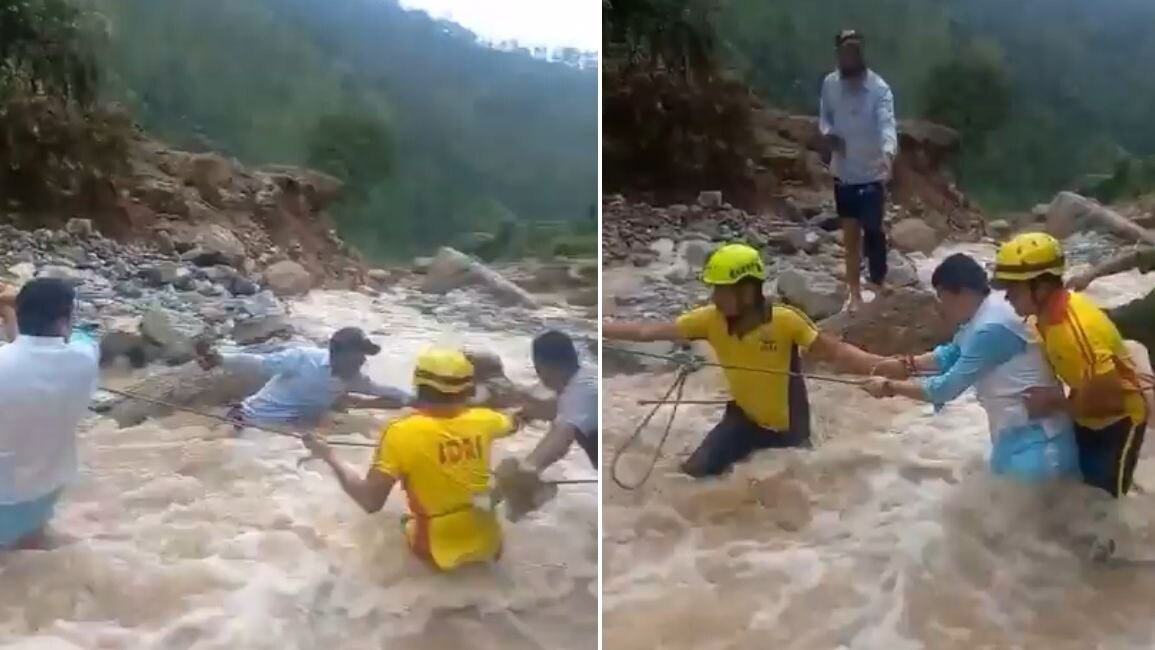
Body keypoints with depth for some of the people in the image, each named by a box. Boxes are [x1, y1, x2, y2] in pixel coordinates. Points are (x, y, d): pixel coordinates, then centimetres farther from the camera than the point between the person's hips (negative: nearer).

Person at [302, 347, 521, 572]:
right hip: (488, 545, 1)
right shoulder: (482, 420, -8)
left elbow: (370, 502, -22)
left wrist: (329, 457, -12)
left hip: (440, 552, -1)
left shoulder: (401, 433, -20)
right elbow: (514, 424, 15)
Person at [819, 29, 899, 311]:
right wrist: (828, 133, -11)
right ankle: (855, 293, 23)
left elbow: (887, 124, -29)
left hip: (872, 173, -3)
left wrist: (888, 153, -49)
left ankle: (879, 282, 21)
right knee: (850, 234, 11)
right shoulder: (829, 84, -3)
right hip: (843, 172, 3)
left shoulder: (879, 88, -15)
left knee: (872, 230, -4)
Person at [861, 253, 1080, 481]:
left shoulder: (991, 329, -28)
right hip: (1018, 422, 10)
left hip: (1035, 427, -10)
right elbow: (951, 354, 18)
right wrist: (907, 364, 6)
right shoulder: (981, 313, 3)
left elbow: (947, 388, -23)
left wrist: (890, 387, -14)